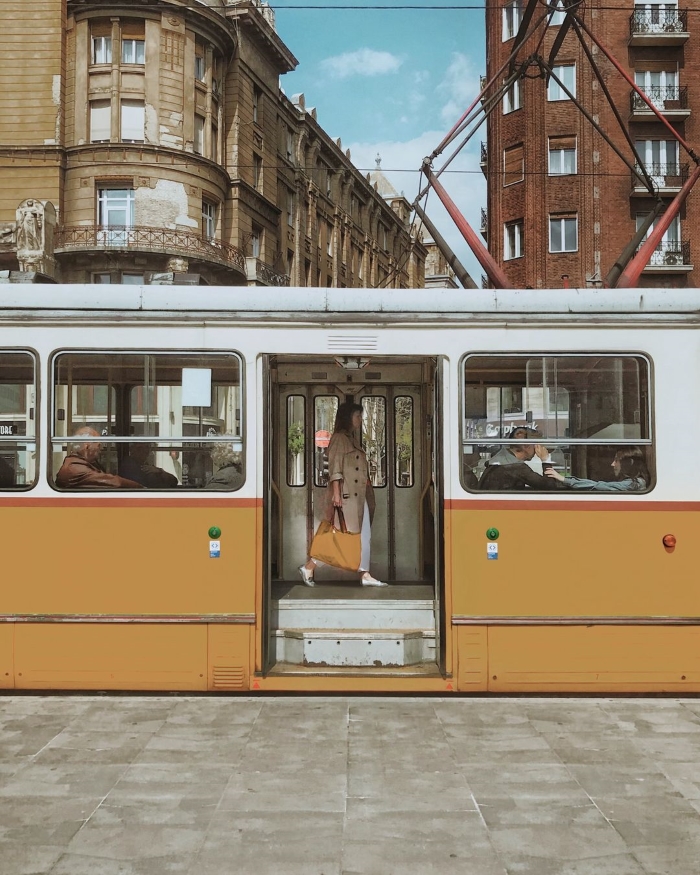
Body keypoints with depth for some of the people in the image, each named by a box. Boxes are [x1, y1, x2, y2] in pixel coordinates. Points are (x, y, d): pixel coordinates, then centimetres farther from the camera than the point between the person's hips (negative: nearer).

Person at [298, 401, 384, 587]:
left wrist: (367, 488, 15)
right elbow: (335, 469, -16)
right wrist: (336, 493, -20)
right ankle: (308, 568, 3)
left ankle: (365, 575, 10)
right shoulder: (339, 438, -9)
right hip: (346, 496, -9)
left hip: (359, 496, 9)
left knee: (364, 536, 7)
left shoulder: (353, 439, 18)